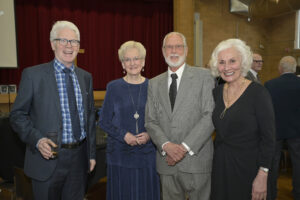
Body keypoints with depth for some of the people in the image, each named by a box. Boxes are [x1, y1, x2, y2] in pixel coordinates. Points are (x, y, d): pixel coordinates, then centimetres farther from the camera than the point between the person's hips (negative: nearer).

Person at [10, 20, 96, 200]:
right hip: (48, 158, -3)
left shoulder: (86, 77, 7)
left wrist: (92, 153, 10)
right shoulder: (33, 75, -6)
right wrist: (38, 140, -19)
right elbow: (18, 115, -3)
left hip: (79, 158, 4)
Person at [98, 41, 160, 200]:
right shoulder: (113, 87, 0)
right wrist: (124, 135, -13)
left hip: (147, 153, 1)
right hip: (120, 154, 0)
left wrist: (149, 134, -11)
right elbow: (104, 121, 1)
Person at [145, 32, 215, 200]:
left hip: (196, 159, -3)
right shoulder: (154, 84, 10)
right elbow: (151, 121, 6)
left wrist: (185, 147, -14)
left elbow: (210, 115, -9)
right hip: (167, 161, 3)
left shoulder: (203, 76, -1)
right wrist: (166, 145, -12)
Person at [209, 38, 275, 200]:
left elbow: (268, 138, -14)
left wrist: (262, 176, -17)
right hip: (220, 165, 5)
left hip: (247, 168, -5)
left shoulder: (258, 92, -14)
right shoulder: (216, 92, 2)